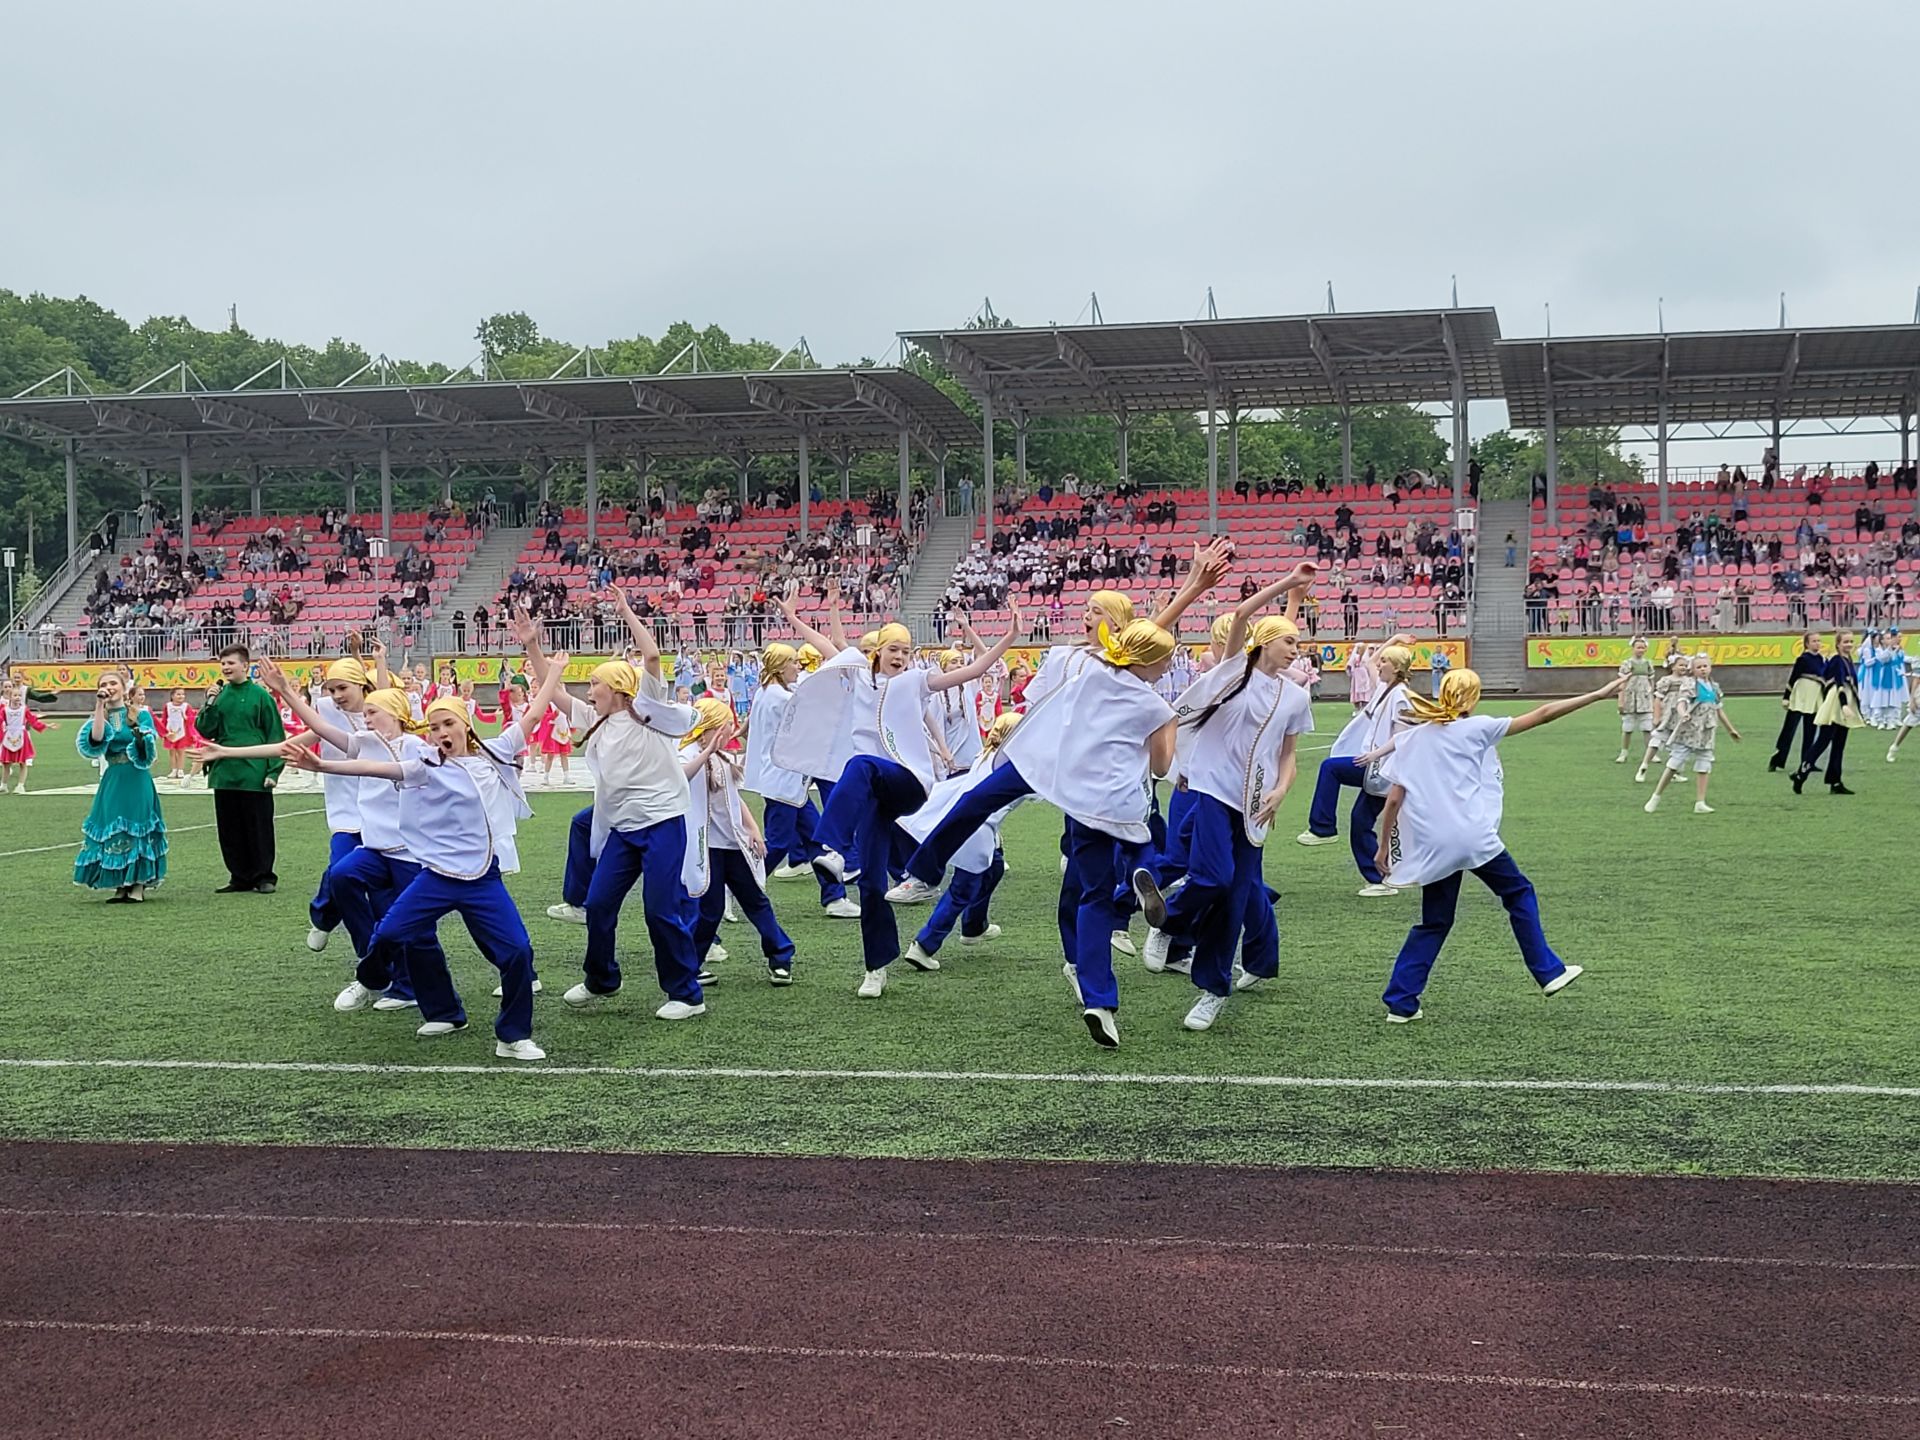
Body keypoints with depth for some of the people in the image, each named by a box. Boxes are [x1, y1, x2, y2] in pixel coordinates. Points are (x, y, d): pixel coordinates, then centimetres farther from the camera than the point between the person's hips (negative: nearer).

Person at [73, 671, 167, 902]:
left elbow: (147, 753, -5)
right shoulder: (101, 717, 8)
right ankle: (121, 886, 12)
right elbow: (96, 739, -14)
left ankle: (138, 886, 5)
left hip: (137, 781, -3)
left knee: (137, 829, -2)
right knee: (113, 832, 2)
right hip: (112, 781, 3)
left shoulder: (141, 715, 2)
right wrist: (99, 706, -14)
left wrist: (140, 736, -25)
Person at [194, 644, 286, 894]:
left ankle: (264, 877, 12)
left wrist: (273, 771, -8)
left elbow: (275, 736, -3)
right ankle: (240, 877, 20)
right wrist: (210, 705, -9)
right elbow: (206, 731, 5)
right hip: (224, 775, 5)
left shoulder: (260, 696, -5)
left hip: (254, 777, -5)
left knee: (259, 827, 2)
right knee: (229, 830, 10)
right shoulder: (220, 695, 7)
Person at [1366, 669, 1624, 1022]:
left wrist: (1384, 846, 15)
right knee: (1519, 894, 19)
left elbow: (1394, 799, 5)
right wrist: (1599, 695, 4)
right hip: (1475, 839, -3)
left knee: (1434, 922, 15)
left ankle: (1401, 1002, 10)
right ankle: (1549, 972, 21)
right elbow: (1542, 715, 1)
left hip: (1432, 847, 4)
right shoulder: (1476, 728, 1)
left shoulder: (1410, 739, 9)